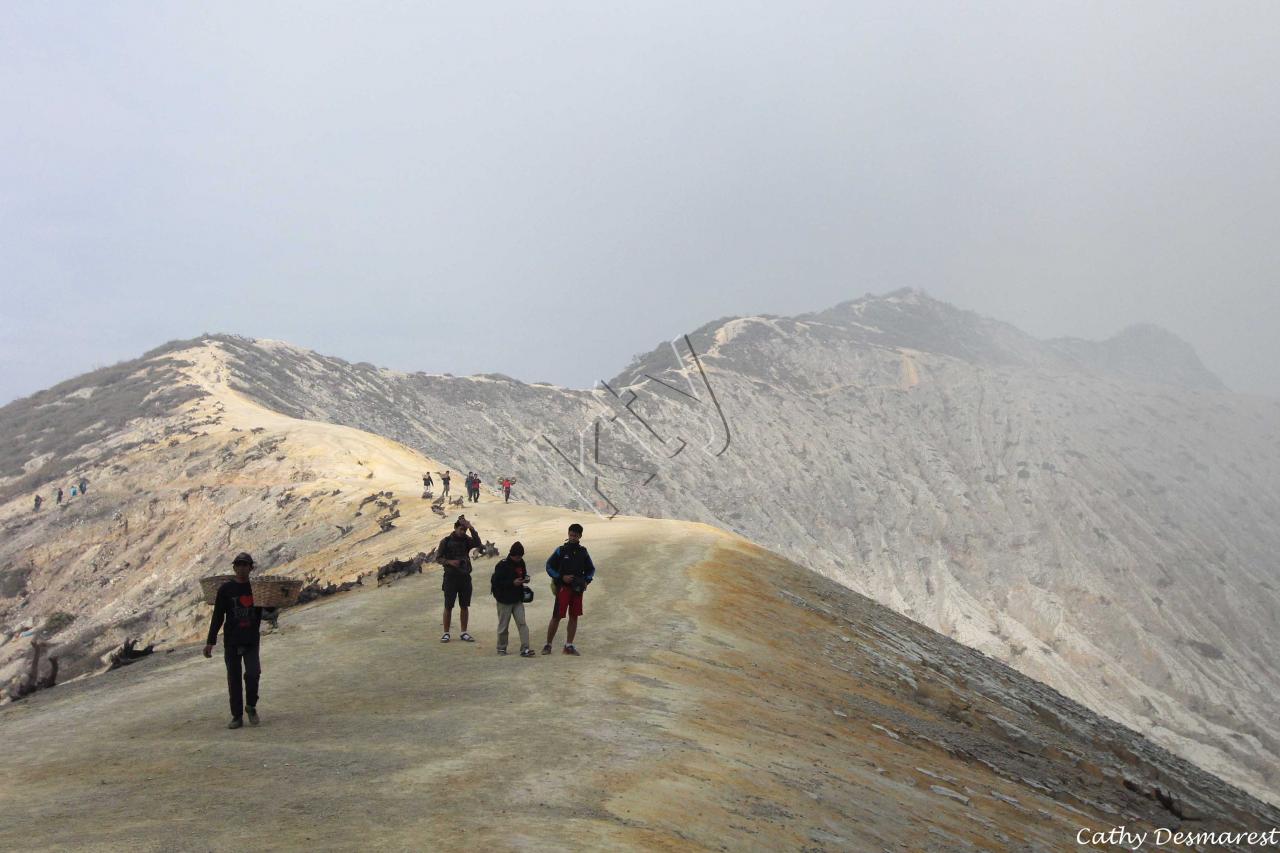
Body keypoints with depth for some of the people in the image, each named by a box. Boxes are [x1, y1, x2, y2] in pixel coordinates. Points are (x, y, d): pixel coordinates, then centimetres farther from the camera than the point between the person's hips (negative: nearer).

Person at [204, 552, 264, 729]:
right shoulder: (225, 589, 2)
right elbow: (217, 617, 2)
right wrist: (210, 641, -2)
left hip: (251, 641, 0)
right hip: (231, 641, 0)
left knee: (253, 673, -16)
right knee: (234, 680, 4)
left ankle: (251, 706, 7)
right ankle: (237, 716, 15)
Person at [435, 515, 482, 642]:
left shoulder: (466, 540, 5)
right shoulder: (446, 541, -1)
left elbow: (478, 543, -15)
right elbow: (438, 558, 0)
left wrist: (471, 528, -21)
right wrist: (450, 562, -17)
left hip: (465, 577, 3)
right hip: (451, 577, -3)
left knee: (464, 606, 7)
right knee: (448, 607, 0)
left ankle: (463, 633, 15)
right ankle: (446, 633, 8)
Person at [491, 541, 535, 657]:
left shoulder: (521, 563, 3)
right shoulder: (502, 565, -15)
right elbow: (495, 582, -16)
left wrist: (525, 579, -5)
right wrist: (512, 583, -22)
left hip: (518, 600, 5)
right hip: (504, 600, -5)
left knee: (522, 623, -4)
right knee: (503, 625, 7)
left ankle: (525, 649, -6)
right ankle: (501, 648, 23)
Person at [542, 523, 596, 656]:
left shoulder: (583, 552, 9)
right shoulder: (561, 551, -1)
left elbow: (591, 569, 19)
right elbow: (549, 566, 1)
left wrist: (586, 581, 0)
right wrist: (561, 577, -11)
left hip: (577, 589, 4)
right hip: (563, 588, -4)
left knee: (574, 617, 4)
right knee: (556, 617, -5)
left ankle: (569, 645, 10)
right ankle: (548, 644, 2)